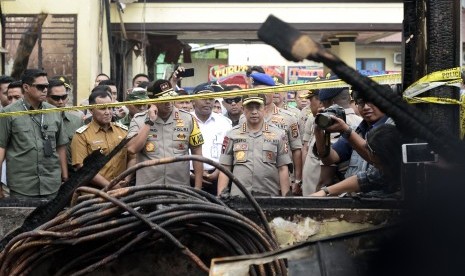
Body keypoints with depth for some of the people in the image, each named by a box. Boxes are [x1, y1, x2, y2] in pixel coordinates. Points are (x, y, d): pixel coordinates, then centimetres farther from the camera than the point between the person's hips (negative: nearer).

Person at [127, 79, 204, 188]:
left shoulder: (187, 119, 2)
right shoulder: (139, 120, 0)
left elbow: (197, 154, 5)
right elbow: (132, 149, -13)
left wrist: (197, 188, 0)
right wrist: (149, 122, -13)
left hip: (180, 189, 1)